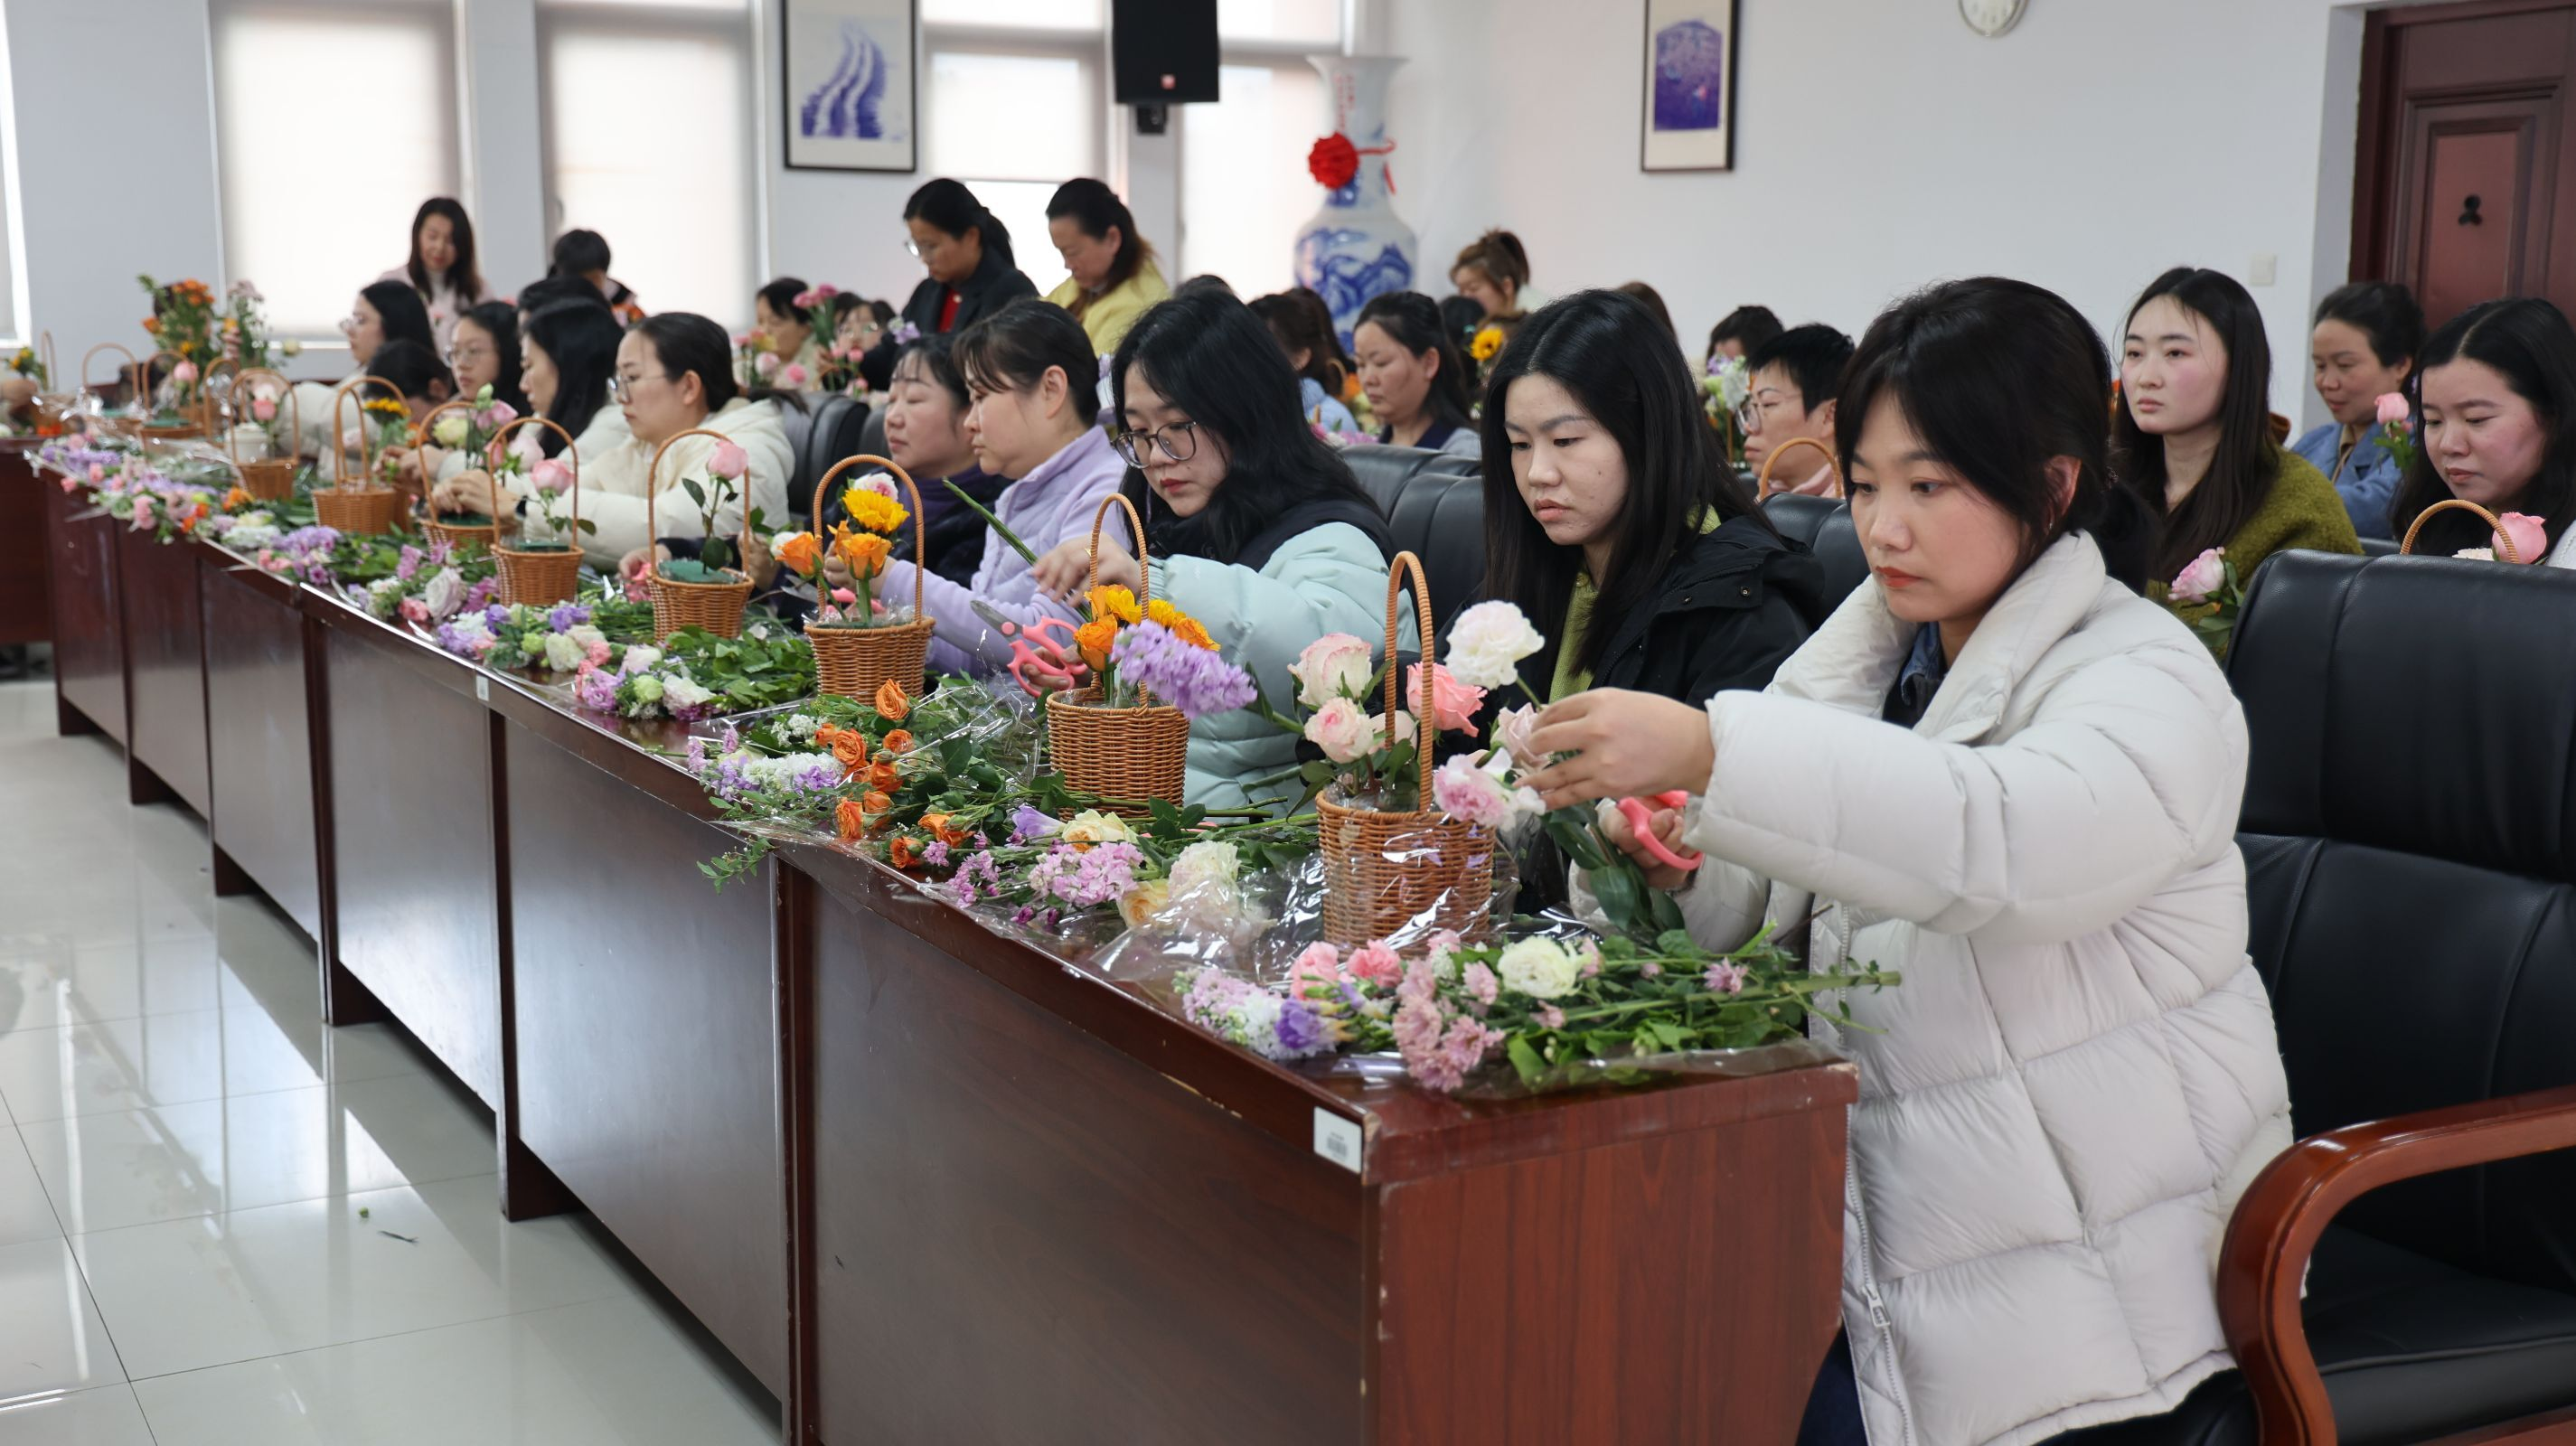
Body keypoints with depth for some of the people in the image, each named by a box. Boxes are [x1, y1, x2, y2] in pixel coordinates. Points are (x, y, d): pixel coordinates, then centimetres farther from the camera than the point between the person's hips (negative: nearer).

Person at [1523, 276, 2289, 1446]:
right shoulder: (1879, 641, 11)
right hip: (1882, 1200, 6)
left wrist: (1709, 751, -42)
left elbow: (1998, 842, -35)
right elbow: (1768, 908, 11)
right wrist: (1677, 865, -12)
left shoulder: (2151, 687, -12)